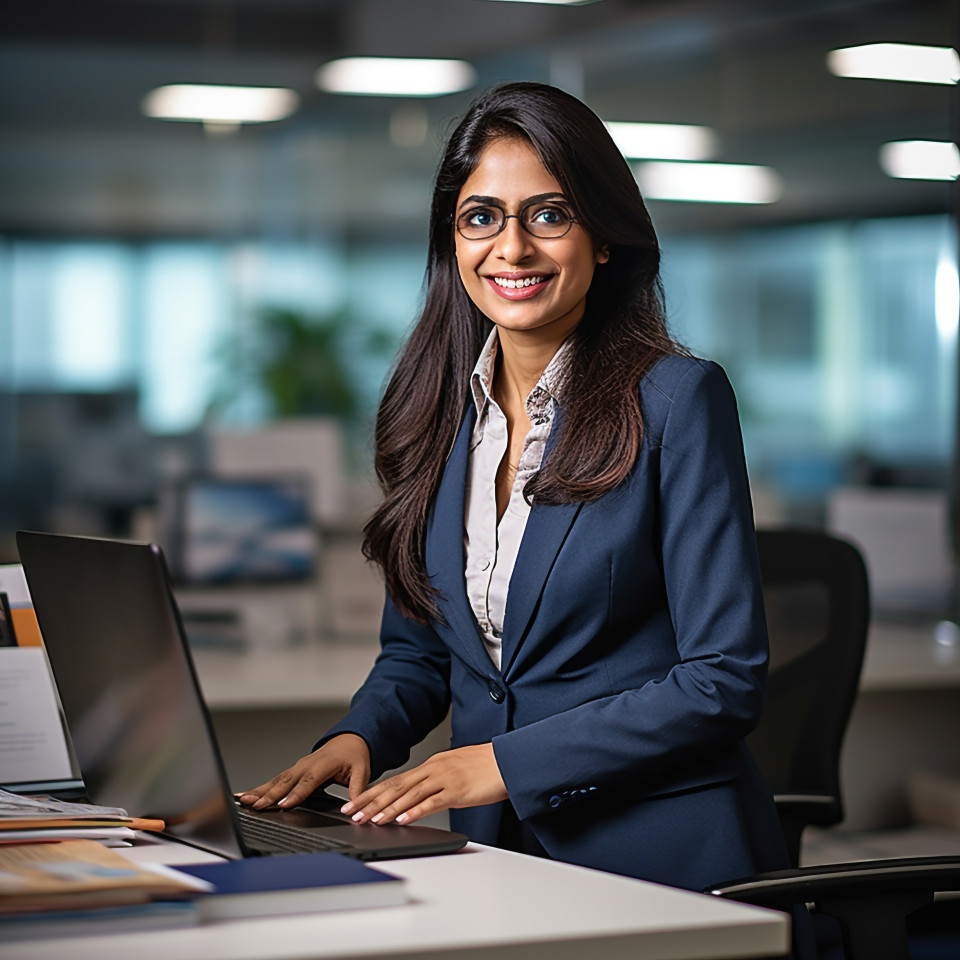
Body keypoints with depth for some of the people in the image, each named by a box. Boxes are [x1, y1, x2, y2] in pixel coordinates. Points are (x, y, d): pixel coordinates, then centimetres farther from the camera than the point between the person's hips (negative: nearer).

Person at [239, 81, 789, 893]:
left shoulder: (677, 399, -6)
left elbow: (725, 680, -10)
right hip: (495, 852, 5)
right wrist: (357, 739, -1)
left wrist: (509, 762, -15)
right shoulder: (437, 407, 10)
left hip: (660, 857, -5)